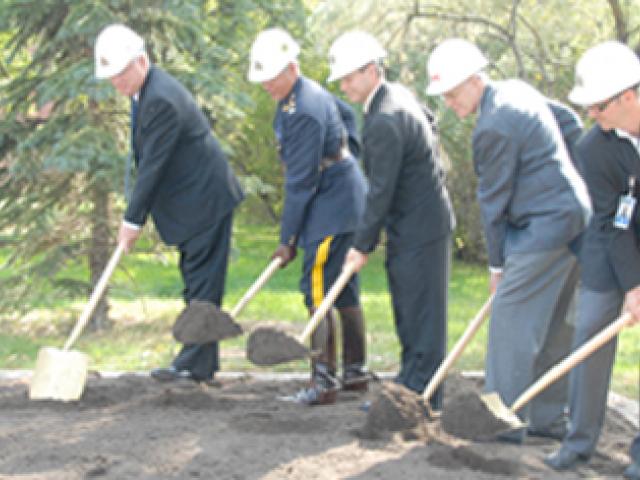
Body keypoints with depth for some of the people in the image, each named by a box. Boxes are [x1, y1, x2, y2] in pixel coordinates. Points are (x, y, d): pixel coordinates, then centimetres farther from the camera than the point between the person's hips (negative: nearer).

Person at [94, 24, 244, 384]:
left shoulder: (162, 100, -24)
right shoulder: (146, 91, 9)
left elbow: (153, 165, -22)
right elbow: (147, 161, 16)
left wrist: (133, 220, -16)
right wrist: (138, 214, 11)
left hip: (206, 198, -10)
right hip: (192, 200, 10)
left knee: (202, 284, -6)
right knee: (196, 283, 13)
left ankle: (196, 364, -4)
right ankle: (202, 361, 19)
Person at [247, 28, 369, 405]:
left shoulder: (303, 112, -23)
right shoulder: (310, 91, 9)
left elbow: (300, 182, -21)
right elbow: (348, 116, 30)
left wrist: (288, 239, -16)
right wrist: (346, 157, 23)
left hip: (333, 207, -11)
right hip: (348, 194, 11)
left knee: (317, 291, -11)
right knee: (344, 289, 16)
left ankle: (324, 381, -12)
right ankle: (356, 373, 24)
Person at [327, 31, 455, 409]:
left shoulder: (385, 122, -24)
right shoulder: (398, 93, 8)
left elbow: (381, 191, -22)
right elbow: (429, 121, 27)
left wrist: (364, 245, -14)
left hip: (419, 229, -11)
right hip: (419, 223, 11)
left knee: (421, 315, -5)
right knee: (410, 315, 16)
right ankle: (409, 390, 23)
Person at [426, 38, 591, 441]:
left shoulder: (494, 127, -18)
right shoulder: (516, 90, 12)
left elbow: (495, 200, -12)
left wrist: (497, 263, -1)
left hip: (544, 228, -10)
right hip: (574, 216, 10)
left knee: (512, 320, -6)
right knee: (554, 325, 13)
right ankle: (550, 418, 19)